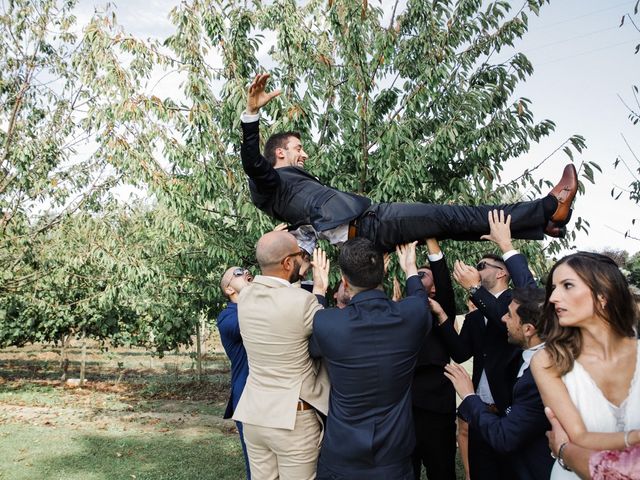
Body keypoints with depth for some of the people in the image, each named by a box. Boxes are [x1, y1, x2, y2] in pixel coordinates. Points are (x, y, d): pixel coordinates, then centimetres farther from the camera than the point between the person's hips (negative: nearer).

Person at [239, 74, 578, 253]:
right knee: (451, 217, -9)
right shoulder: (270, 181, 5)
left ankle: (543, 218, 4)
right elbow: (251, 161, -17)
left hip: (365, 225, 10)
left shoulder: (295, 182, 33)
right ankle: (548, 210, -3)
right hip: (364, 224, -10)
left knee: (449, 222, 3)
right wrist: (252, 111, -28)